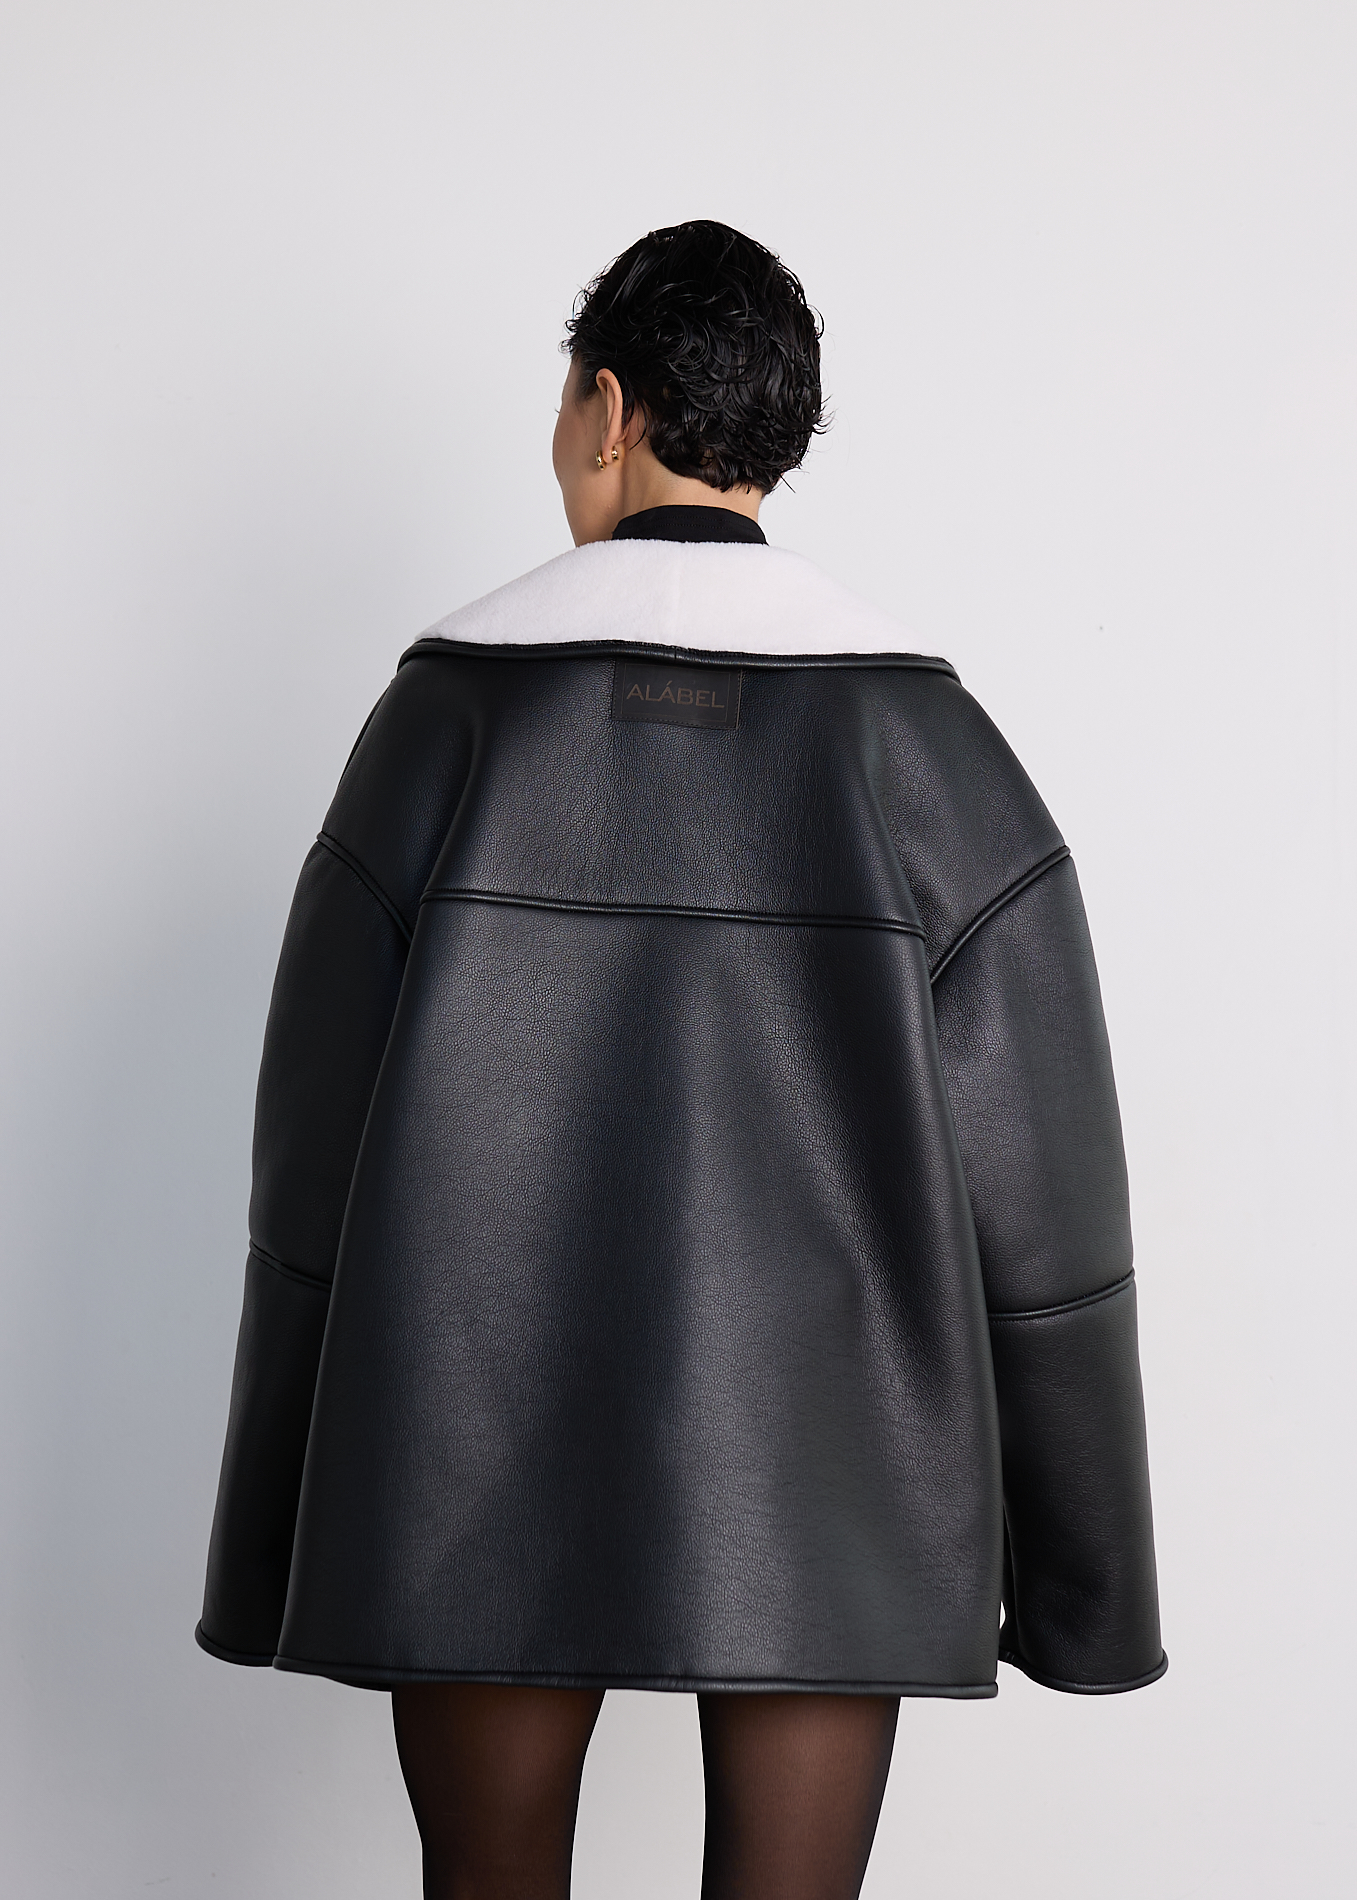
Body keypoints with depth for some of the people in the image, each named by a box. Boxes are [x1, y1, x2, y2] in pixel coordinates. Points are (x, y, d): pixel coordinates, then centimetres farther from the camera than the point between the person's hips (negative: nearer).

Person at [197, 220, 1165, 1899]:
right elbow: (1036, 1177, -6)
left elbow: (317, 1146, -5)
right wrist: (1076, 1566, 4)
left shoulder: (448, 709, -6)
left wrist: (282, 1537, 6)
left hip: (489, 1444, 0)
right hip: (814, 1472, 0)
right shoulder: (921, 738, -5)